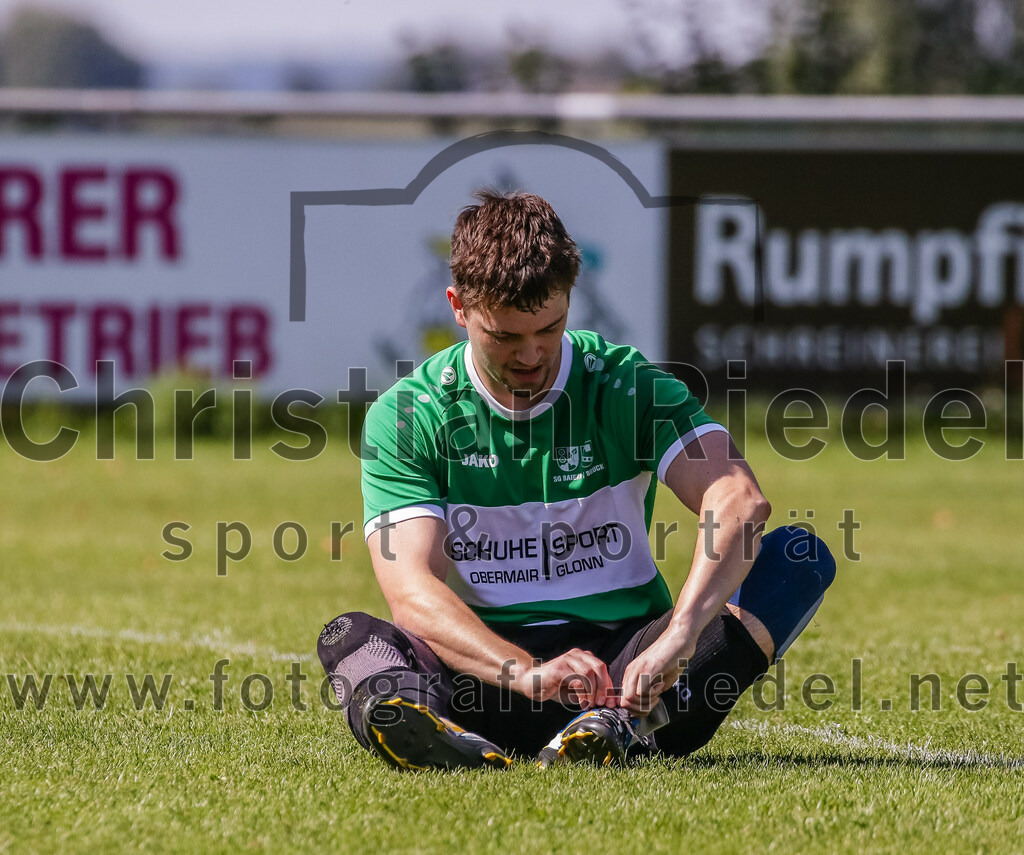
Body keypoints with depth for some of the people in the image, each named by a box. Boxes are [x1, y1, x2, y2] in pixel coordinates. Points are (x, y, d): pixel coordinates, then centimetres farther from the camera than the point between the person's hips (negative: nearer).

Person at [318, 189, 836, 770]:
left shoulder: (629, 387, -1)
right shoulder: (406, 417, -2)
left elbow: (741, 502, -18)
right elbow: (414, 591, -15)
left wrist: (677, 637, -37)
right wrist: (527, 673, -36)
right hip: (486, 673, -1)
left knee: (800, 557, -21)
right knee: (350, 638, -28)